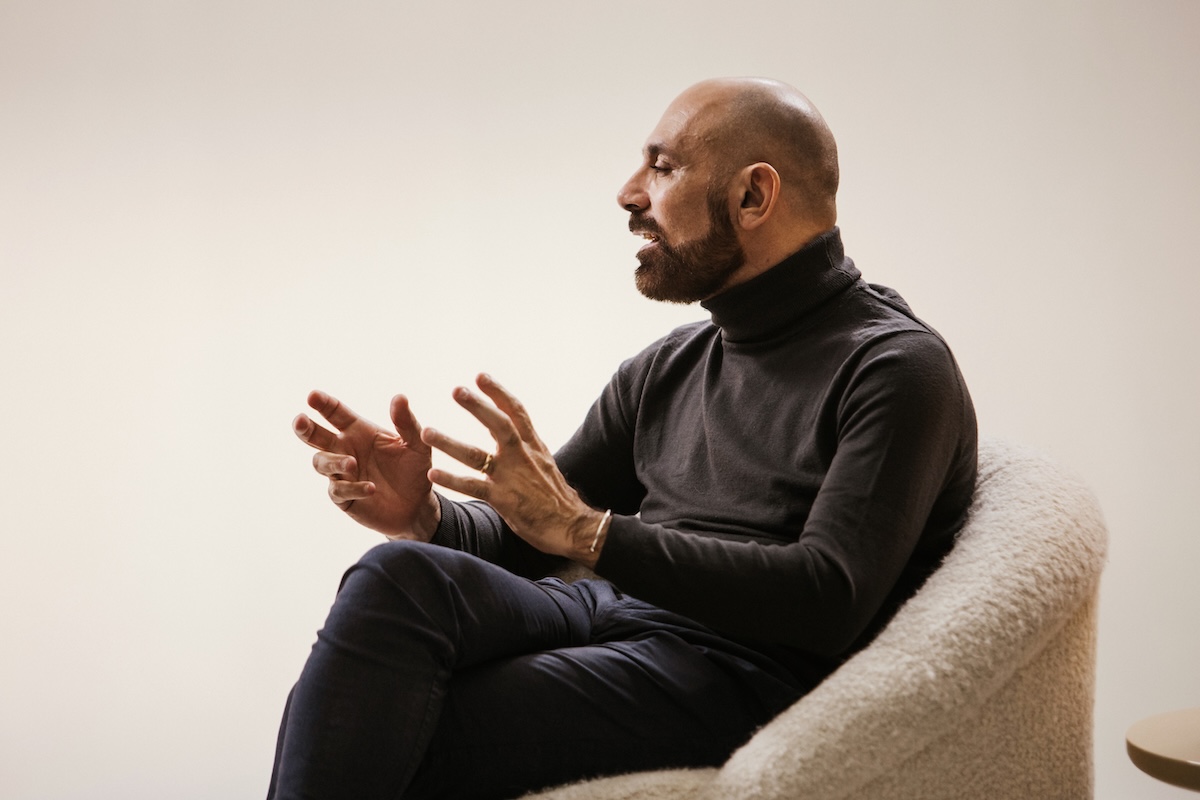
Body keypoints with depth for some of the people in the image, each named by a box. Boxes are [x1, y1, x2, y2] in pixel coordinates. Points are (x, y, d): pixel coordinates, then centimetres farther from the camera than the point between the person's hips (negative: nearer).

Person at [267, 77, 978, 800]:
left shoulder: (898, 367, -4)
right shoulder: (667, 370, 19)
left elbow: (829, 601, -18)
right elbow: (524, 536, 21)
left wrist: (585, 529, -22)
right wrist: (424, 516, -3)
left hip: (739, 669, -7)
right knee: (399, 576, -22)